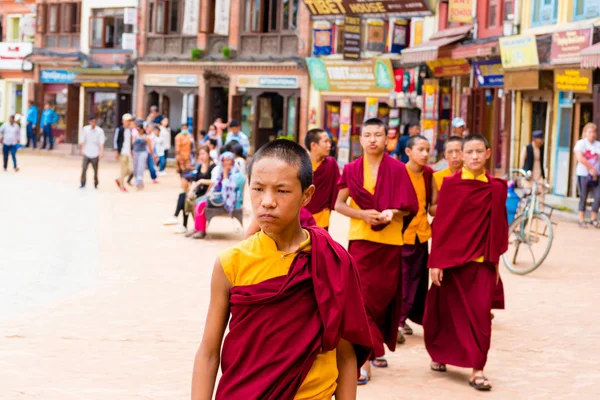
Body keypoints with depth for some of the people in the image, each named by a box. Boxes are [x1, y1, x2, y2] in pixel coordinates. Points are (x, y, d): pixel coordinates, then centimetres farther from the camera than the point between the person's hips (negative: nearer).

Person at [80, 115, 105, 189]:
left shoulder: (100, 131, -5)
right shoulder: (85, 129, 0)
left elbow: (101, 142, -10)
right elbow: (83, 140, 5)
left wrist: (101, 152, -21)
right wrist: (82, 149, -4)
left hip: (95, 154, -1)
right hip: (86, 153, 1)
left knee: (95, 170, 7)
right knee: (84, 169, -7)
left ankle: (96, 184, 22)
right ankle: (83, 183, 2)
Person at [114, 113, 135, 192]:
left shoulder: (130, 130, 13)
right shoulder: (119, 130, -7)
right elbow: (115, 141, -7)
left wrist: (131, 150, 19)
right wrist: (116, 151, -12)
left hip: (128, 153, 7)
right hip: (122, 153, -7)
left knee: (131, 169, 2)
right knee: (123, 170, -4)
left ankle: (119, 180, 23)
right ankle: (122, 186, 8)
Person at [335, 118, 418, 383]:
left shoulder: (398, 169, 0)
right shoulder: (352, 169, 2)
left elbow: (408, 207, 2)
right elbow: (338, 204, 2)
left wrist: (393, 213, -19)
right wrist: (362, 214, -15)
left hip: (390, 241, 0)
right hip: (361, 240, 0)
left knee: (385, 296, 6)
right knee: (363, 298, -5)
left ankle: (377, 347, 23)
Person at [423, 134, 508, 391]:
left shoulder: (496, 188, 3)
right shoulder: (451, 184, -4)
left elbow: (499, 226, 8)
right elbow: (440, 224, -5)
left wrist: (496, 259, 8)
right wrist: (435, 261, -8)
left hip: (483, 261, 1)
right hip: (453, 258, -1)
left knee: (480, 314, -5)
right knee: (447, 312, 11)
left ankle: (477, 370, -2)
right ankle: (439, 355, 32)